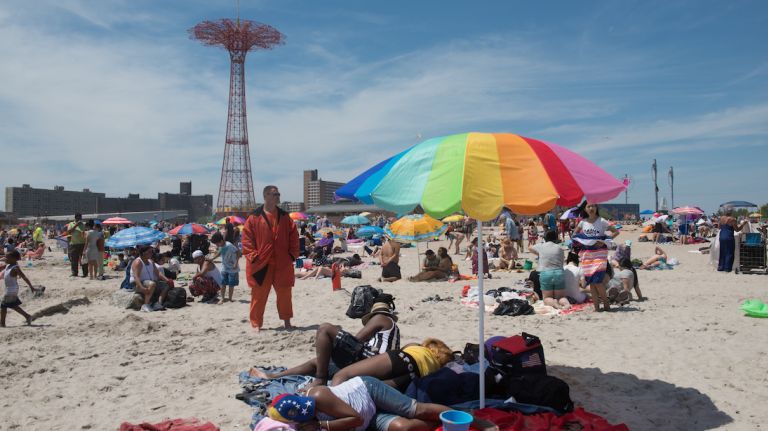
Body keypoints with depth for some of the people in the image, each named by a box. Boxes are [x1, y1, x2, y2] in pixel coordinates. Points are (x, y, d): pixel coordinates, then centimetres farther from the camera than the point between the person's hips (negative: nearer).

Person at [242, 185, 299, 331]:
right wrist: (253, 256, -10)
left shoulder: (284, 217, 8)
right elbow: (247, 238, -3)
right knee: (259, 295, 4)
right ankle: (256, 323, 16)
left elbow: (294, 236, 10)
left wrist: (293, 254, 3)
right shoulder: (254, 217, -2)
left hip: (282, 263, 3)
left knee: (284, 293, 9)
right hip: (261, 264, -3)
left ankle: (287, 321, 22)